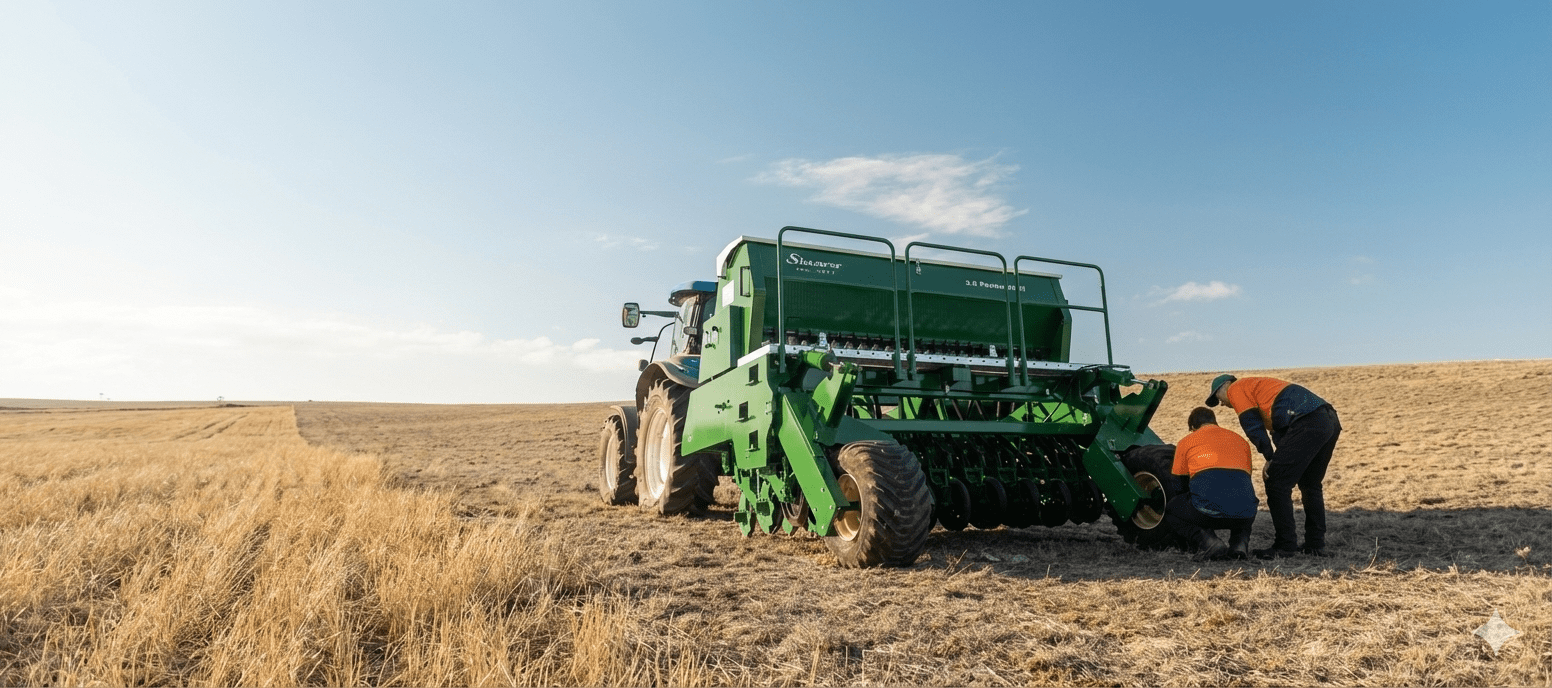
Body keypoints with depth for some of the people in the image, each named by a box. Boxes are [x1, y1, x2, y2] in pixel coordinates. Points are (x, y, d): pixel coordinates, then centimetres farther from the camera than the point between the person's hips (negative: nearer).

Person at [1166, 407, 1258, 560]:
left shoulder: (1186, 442, 16)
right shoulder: (1241, 441, 27)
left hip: (1208, 512, -4)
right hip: (1244, 515, 5)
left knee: (1170, 511, 25)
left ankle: (1210, 542, -1)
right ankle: (1240, 543, 10)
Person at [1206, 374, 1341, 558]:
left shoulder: (1236, 388, 9)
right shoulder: (1258, 386, 34)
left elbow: (1253, 427, -1)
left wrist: (1270, 458, 2)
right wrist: (1277, 460, 16)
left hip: (1307, 423, -10)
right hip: (1331, 420, 10)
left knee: (1276, 483, -3)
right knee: (1311, 484, 21)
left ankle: (1285, 545, 0)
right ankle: (1315, 545, 25)